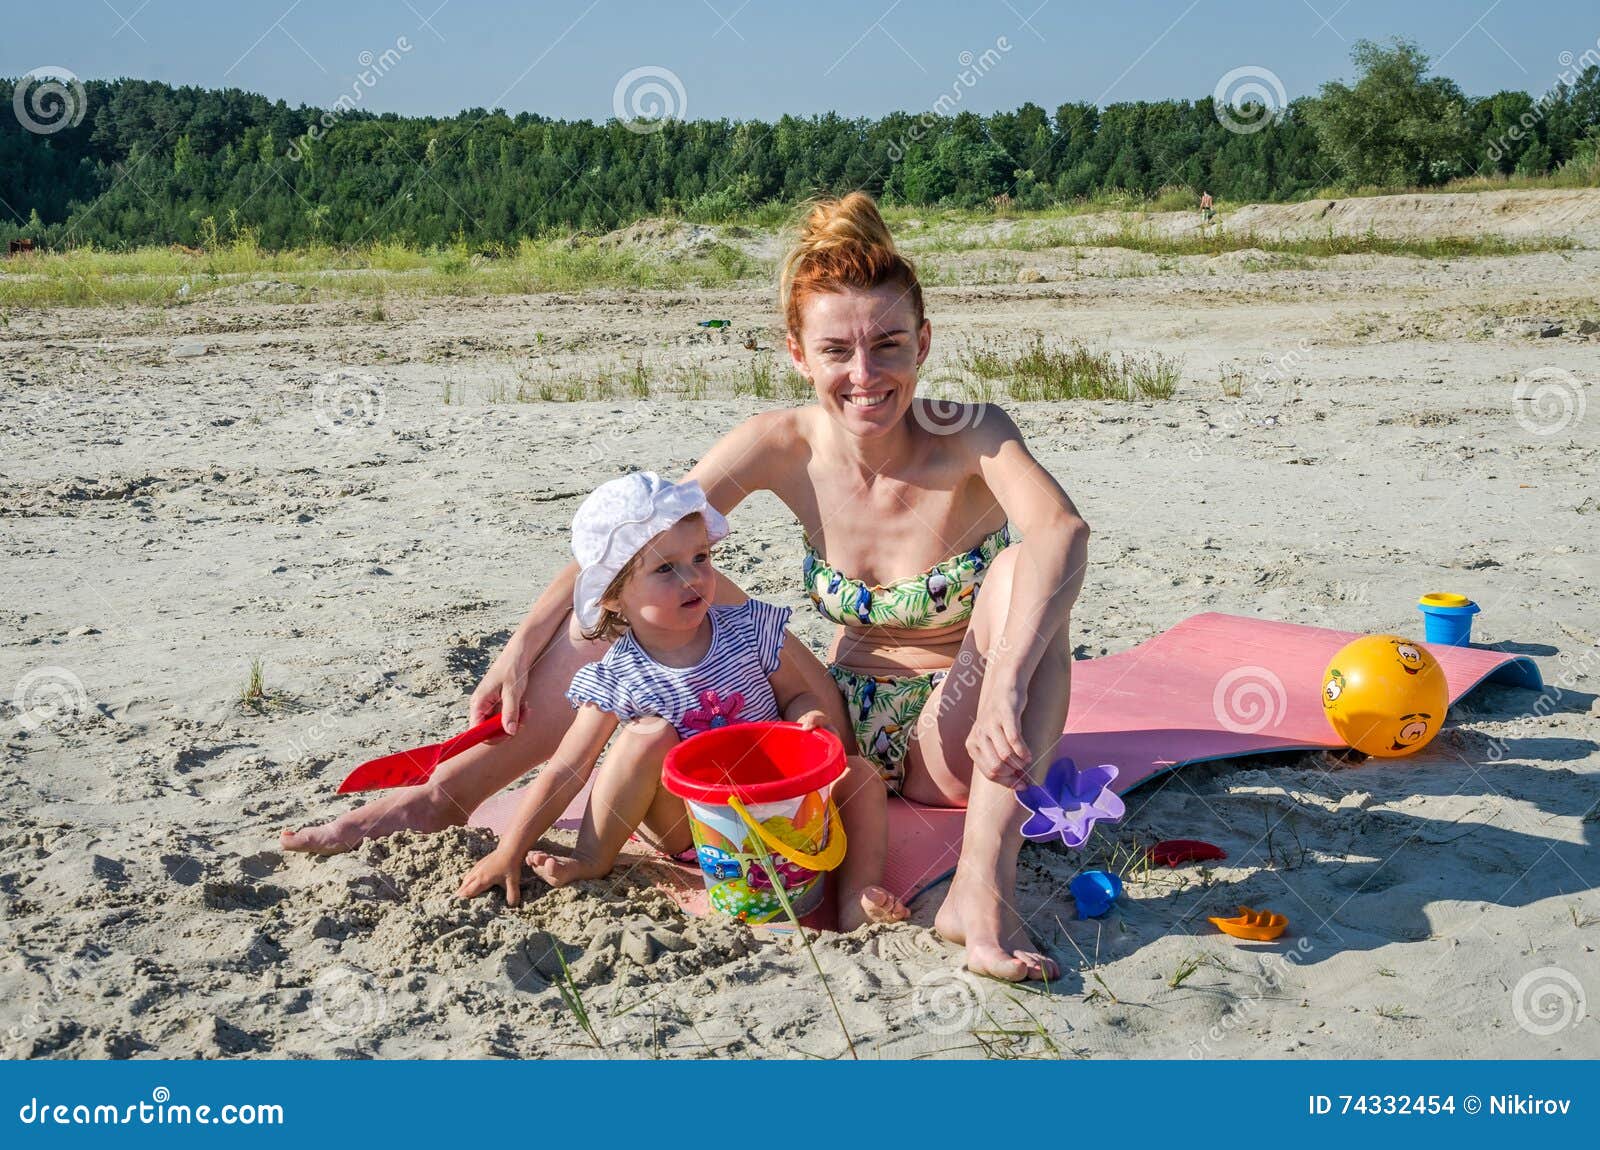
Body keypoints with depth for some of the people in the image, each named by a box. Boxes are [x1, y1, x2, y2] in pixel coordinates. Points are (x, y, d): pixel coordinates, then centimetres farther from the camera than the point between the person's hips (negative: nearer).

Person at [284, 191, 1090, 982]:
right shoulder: (782, 446, -11)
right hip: (841, 732, 3)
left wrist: (1006, 684, -54)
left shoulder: (970, 438, -21)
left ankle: (982, 888, -41)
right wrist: (524, 643, -17)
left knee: (1021, 574, -31)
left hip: (953, 746, -3)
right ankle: (450, 792, -4)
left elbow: (1061, 531, -41)